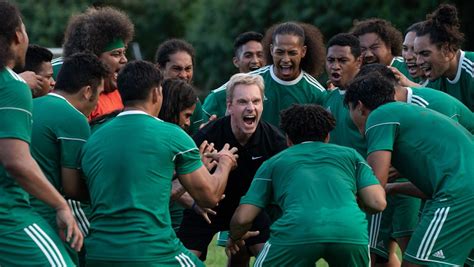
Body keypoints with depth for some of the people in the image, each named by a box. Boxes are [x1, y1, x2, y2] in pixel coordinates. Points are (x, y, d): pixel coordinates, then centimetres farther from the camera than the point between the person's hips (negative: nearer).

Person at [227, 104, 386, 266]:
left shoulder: (274, 162, 28)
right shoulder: (349, 154, 29)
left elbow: (242, 218, 22)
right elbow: (378, 203, 18)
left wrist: (235, 238, 46)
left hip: (297, 232, -1)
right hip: (350, 231, 1)